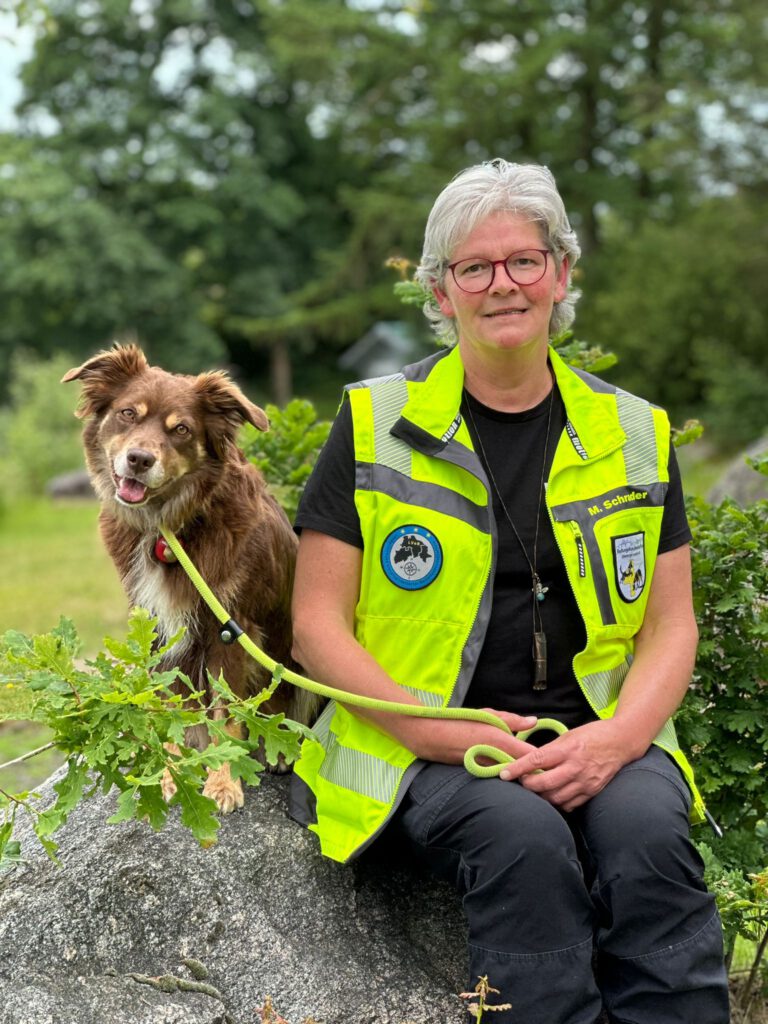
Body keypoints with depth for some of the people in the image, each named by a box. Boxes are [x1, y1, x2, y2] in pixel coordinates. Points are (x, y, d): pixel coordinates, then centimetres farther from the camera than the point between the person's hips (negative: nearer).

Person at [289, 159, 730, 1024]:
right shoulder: (376, 425, 3)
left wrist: (616, 739, -10)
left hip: (596, 735, 2)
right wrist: (438, 731, -13)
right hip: (426, 744, -2)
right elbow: (318, 626, 1)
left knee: (646, 831, -30)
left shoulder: (634, 434, 11)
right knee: (522, 833, -33)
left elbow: (670, 625, 10)